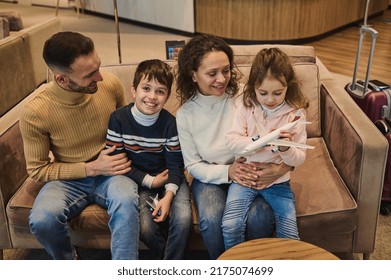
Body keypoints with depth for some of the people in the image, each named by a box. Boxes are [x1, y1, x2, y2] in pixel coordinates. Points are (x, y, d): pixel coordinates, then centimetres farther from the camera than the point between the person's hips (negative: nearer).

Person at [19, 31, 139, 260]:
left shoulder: (111, 84, -12)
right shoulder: (35, 113, -19)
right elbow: (38, 170, -8)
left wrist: (125, 156, -10)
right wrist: (92, 168, -18)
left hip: (111, 173, 1)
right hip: (68, 178, 0)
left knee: (127, 203, -33)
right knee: (42, 220, -29)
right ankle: (69, 261, 4)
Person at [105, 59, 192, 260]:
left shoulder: (170, 123, -10)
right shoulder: (119, 119, -12)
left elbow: (175, 164, -6)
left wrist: (168, 195, -22)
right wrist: (150, 181, -12)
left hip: (168, 179, 1)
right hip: (138, 181, 0)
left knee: (183, 219, -23)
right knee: (145, 227, -23)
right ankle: (170, 260, 8)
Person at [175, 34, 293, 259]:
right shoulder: (185, 115, -6)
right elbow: (193, 165, -1)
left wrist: (280, 168, -33)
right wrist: (227, 172, -21)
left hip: (250, 173, 0)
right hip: (211, 177, 1)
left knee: (260, 218, -29)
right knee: (211, 220, -29)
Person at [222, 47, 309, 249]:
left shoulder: (296, 113, -6)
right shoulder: (246, 108, -5)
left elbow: (299, 159, -6)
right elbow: (231, 142, -12)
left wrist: (286, 149, -29)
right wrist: (259, 141, -28)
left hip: (278, 181, 1)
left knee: (289, 233, -7)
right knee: (231, 225, -17)